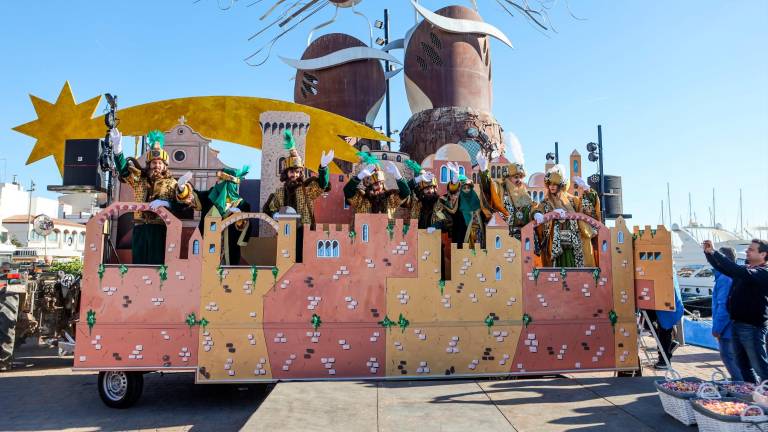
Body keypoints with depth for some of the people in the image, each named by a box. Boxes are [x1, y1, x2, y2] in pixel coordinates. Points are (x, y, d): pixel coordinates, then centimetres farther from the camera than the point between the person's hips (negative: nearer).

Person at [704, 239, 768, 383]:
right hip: (737, 323, 9)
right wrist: (709, 253, -3)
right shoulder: (746, 269, 12)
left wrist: (714, 252, -30)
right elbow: (722, 268, 16)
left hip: (753, 327, -9)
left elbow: (739, 271, -30)